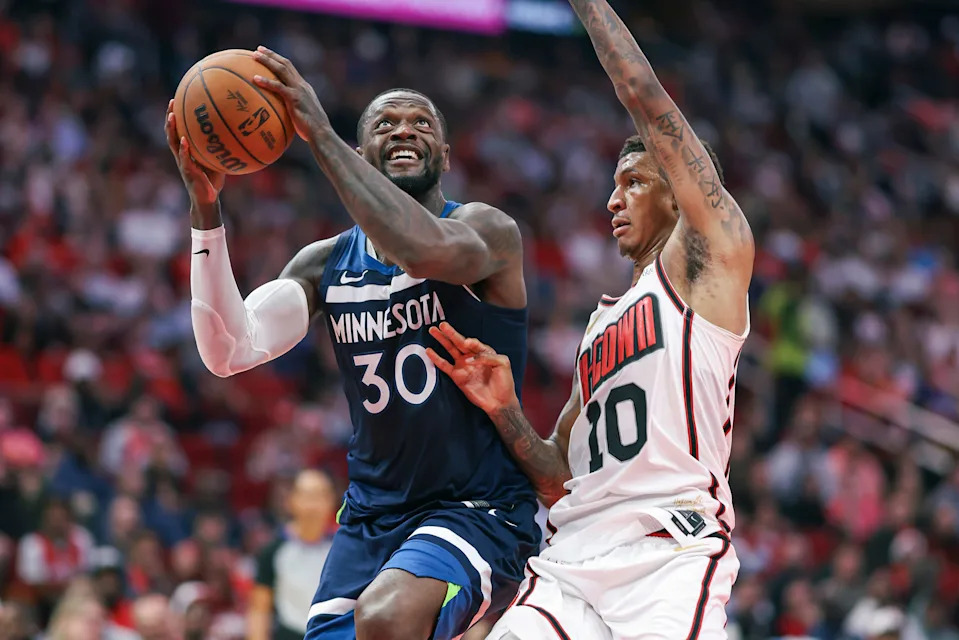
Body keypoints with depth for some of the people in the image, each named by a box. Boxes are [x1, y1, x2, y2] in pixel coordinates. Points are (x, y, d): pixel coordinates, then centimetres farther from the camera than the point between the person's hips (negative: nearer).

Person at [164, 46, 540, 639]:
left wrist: (321, 133, -30)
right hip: (372, 517, 6)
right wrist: (207, 210, -18)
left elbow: (428, 251, -33)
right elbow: (231, 352, -8)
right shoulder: (326, 263, 7)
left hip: (481, 510, -6)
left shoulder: (488, 230, -8)